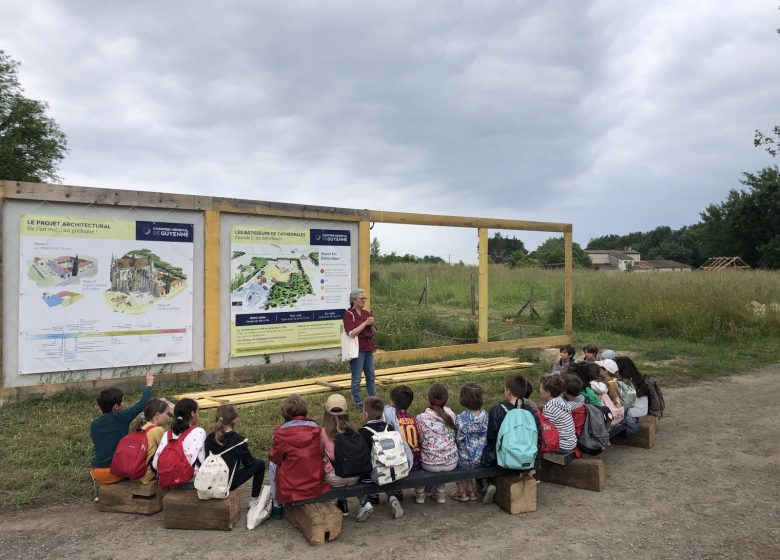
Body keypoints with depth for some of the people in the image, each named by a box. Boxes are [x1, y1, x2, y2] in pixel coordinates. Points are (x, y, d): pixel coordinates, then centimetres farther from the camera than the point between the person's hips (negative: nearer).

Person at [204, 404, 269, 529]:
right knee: (260, 464, 10)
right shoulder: (238, 439, -12)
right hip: (228, 483, -6)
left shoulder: (210, 438, 1)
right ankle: (254, 501, 19)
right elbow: (249, 462, -3)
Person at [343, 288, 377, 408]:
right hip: (357, 349, -6)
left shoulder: (367, 313, 9)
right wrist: (365, 323, -17)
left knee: (371, 376, 13)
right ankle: (358, 403, 13)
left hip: (368, 348, 7)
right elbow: (352, 333, -19)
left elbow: (374, 332, 12)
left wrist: (371, 324, -8)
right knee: (357, 378, 2)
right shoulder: (348, 314, -9)